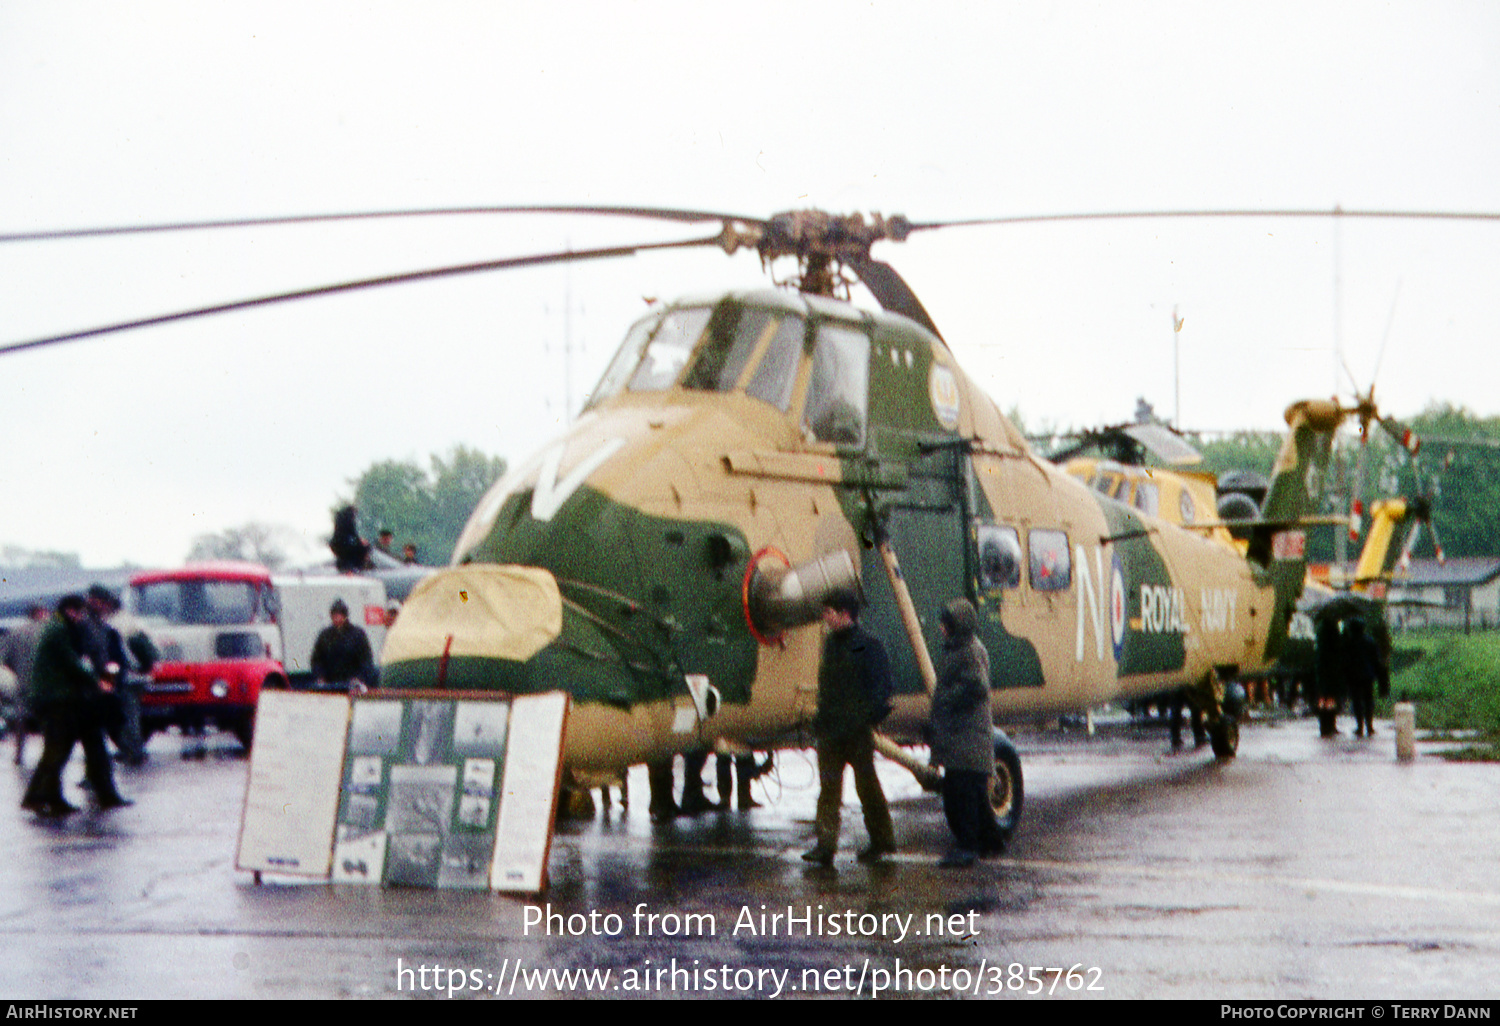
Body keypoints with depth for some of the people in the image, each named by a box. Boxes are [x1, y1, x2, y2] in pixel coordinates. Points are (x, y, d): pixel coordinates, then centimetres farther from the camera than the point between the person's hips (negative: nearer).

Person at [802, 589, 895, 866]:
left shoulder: (868, 646, -9)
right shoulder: (831, 644, 13)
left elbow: (881, 688, -10)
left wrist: (867, 717, -17)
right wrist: (821, 717, 15)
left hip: (857, 729, -6)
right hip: (830, 729, 6)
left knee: (867, 786, 5)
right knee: (829, 787, 0)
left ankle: (881, 840, 18)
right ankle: (825, 845, -3)